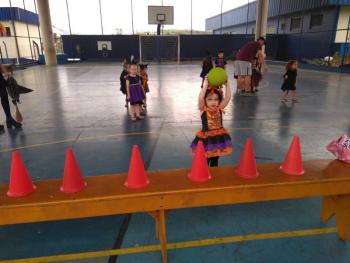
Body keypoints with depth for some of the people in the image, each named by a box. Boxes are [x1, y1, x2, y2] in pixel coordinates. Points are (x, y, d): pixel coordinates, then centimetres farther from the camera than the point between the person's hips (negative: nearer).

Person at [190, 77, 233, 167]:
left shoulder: (220, 108, -3)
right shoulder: (203, 109, -11)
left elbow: (228, 97, -13)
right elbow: (200, 98, -29)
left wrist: (226, 85, -23)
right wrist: (205, 85, -34)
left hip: (219, 138, 4)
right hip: (206, 139, -3)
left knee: (215, 161, 20)